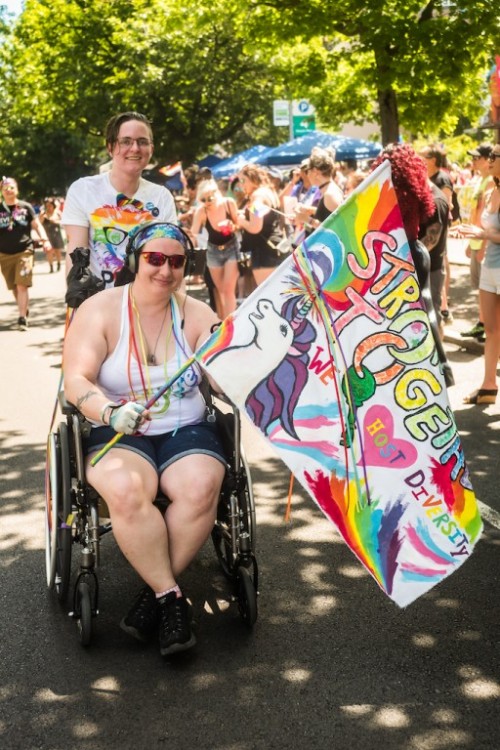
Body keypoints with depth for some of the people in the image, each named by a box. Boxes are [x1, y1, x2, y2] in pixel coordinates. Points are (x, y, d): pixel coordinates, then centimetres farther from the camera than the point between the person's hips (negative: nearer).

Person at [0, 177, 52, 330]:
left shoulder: (26, 207, 3)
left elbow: (37, 225, 4)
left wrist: (45, 240, -11)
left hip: (24, 251, -3)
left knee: (22, 285, -14)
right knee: (14, 287, 10)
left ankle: (22, 318, -13)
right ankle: (24, 309, 33)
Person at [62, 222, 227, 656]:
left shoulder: (196, 315, 5)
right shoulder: (99, 310, -2)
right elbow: (76, 381, -13)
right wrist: (111, 413, -33)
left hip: (186, 430, 2)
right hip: (116, 434, -2)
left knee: (200, 488, -29)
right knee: (126, 490, -33)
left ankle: (154, 591, -10)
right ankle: (171, 596, -16)